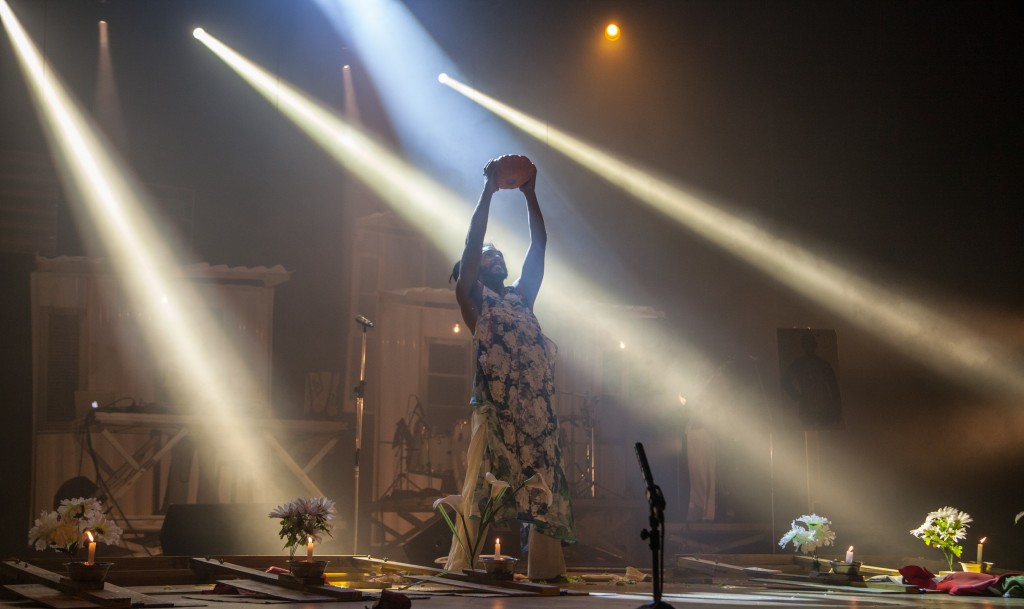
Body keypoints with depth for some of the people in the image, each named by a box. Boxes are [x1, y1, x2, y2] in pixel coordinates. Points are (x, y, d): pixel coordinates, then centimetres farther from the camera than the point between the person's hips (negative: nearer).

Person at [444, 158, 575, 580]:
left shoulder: (522, 296, 23)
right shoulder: (472, 297, 10)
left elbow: (538, 247, 19)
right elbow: (472, 242, 1)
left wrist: (530, 195, 15)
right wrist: (488, 192, 2)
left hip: (536, 407, 5)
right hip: (496, 407, -5)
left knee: (542, 485, 0)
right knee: (485, 483, -8)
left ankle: (544, 568, 2)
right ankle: (466, 564, -6)